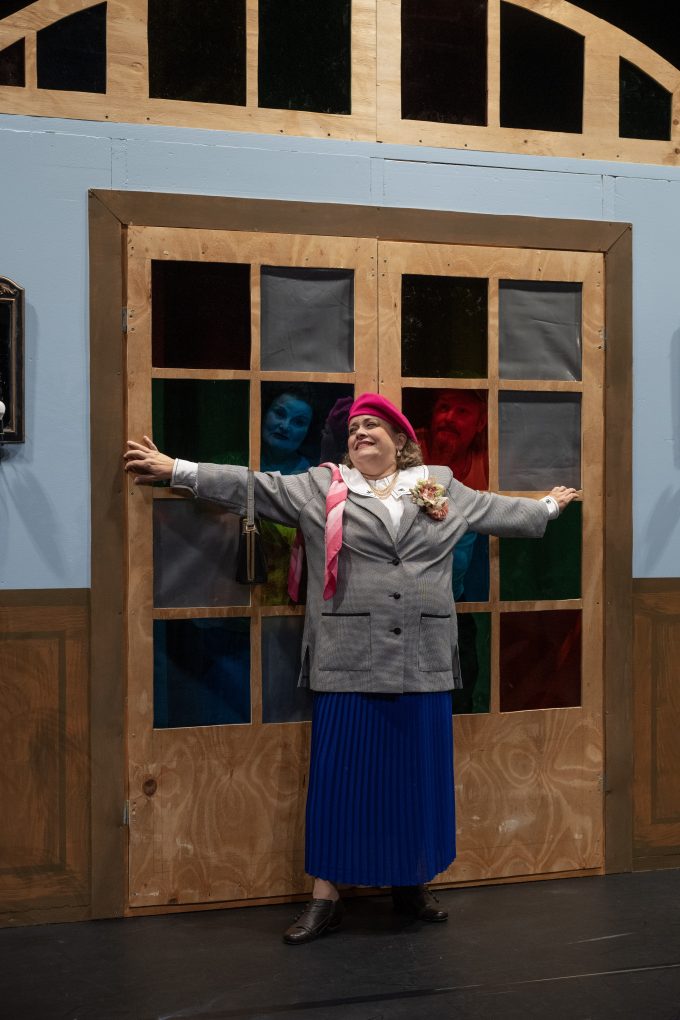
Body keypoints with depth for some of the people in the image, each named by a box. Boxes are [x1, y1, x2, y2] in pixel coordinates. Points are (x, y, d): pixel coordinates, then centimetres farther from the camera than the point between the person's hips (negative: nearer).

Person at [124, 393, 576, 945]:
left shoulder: (441, 487, 13)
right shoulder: (321, 486, 7)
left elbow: (497, 509, 26)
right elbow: (252, 485, 4)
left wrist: (548, 506, 37)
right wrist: (177, 469, 0)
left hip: (423, 666, 2)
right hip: (349, 666, -2)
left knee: (418, 776, 9)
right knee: (340, 777, 1)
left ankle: (413, 883, 26)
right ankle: (326, 897, 11)